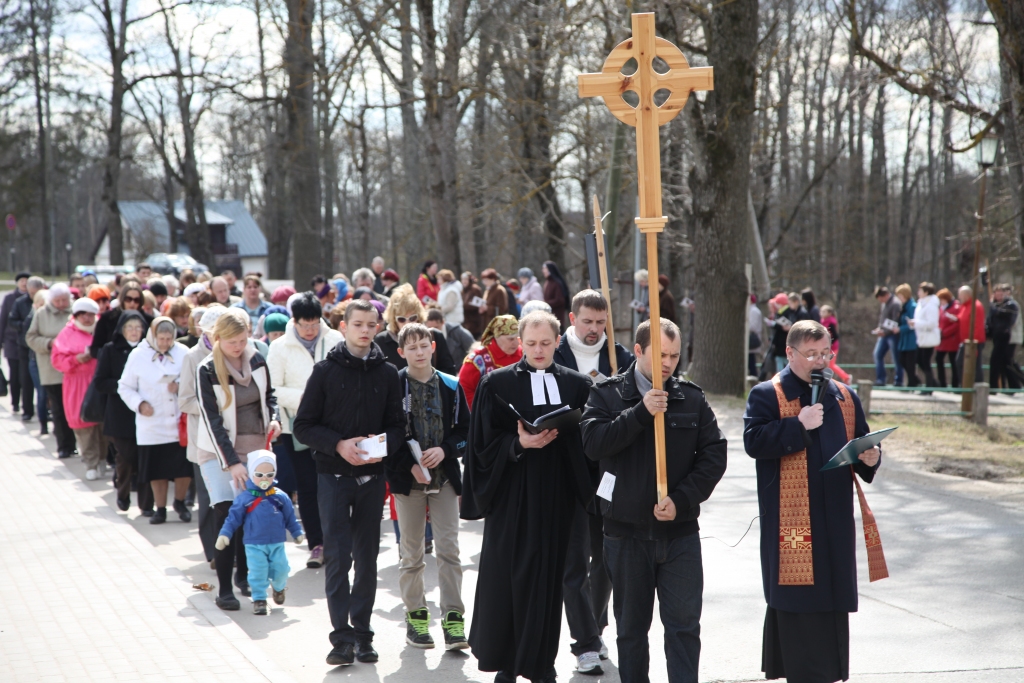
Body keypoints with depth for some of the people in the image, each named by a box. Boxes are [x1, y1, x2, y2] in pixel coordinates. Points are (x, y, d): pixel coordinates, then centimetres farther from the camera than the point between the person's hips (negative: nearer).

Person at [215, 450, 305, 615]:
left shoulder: (280, 497, 1)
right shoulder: (244, 497, -5)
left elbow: (290, 517, 11)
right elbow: (233, 517, -2)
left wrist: (297, 533, 15)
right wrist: (224, 534, -10)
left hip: (277, 543, 2)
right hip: (254, 545, -2)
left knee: (280, 570, 6)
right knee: (257, 572, -4)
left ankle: (279, 587, 37)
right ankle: (259, 599, 8)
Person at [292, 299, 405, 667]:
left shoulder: (387, 373, 6)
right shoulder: (326, 370, 0)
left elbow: (397, 425, 8)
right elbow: (303, 425, -2)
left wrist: (385, 446, -13)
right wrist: (338, 445, -16)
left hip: (372, 476, 3)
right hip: (333, 474, -2)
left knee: (367, 557, 7)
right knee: (337, 556, -7)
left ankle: (362, 633, 15)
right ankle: (341, 636, -5)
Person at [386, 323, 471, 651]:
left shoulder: (450, 386, 5)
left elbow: (465, 430, 8)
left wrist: (444, 450, -9)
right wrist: (410, 464, -13)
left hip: (444, 476, 1)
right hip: (408, 477, -1)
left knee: (449, 548, -4)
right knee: (412, 552, 6)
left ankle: (453, 617, -2)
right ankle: (415, 615, 16)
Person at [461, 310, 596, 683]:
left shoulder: (577, 385, 7)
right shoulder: (497, 383, 2)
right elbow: (484, 442, -1)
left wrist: (561, 434, -13)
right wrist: (519, 444, -15)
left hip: (557, 495, 2)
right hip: (512, 495, -2)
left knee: (550, 576, 3)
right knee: (509, 577, 0)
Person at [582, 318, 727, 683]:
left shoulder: (692, 398, 4)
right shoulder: (608, 394, 0)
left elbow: (714, 454, -1)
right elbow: (594, 443, -15)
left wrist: (682, 500, -12)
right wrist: (641, 412, -22)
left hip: (680, 531, 0)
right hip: (626, 531, 0)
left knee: (684, 624, -3)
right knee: (631, 626, 10)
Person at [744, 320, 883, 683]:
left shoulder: (844, 397, 15)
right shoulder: (766, 395, -2)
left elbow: (861, 442, 19)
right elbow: (753, 441, -14)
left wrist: (870, 458, -4)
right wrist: (799, 425, -19)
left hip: (835, 520, 5)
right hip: (790, 519, -5)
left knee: (833, 604, 9)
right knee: (796, 601, -6)